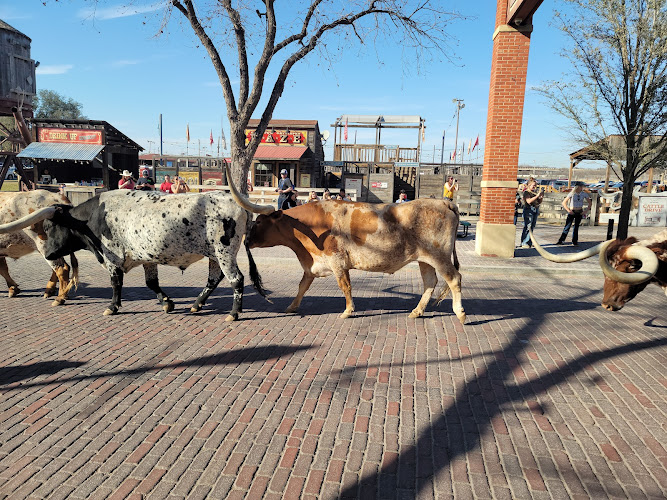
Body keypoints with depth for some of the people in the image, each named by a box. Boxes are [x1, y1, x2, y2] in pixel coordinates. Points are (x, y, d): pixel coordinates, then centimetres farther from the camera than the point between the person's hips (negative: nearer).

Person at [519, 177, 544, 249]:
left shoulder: (535, 192, 15)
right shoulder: (526, 192, -6)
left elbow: (539, 202, 20)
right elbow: (529, 201, -21)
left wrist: (541, 197, 1)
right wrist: (537, 195, -19)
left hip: (535, 211, 8)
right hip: (528, 210, -8)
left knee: (532, 227, 9)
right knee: (527, 227, -10)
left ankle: (529, 243, 13)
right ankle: (524, 243, -7)